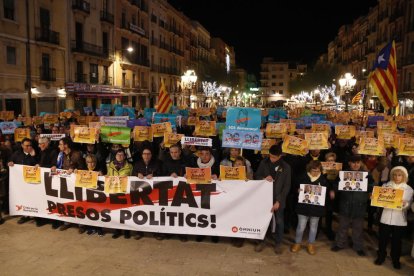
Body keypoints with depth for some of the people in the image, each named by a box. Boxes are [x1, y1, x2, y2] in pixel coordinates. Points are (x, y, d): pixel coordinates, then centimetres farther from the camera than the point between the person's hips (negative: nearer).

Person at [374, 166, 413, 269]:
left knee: (397, 241, 11)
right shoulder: (386, 186, 1)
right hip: (386, 218, 1)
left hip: (400, 220, -1)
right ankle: (381, 256, 27)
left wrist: (405, 204, -27)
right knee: (383, 239, 9)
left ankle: (396, 260, 29)